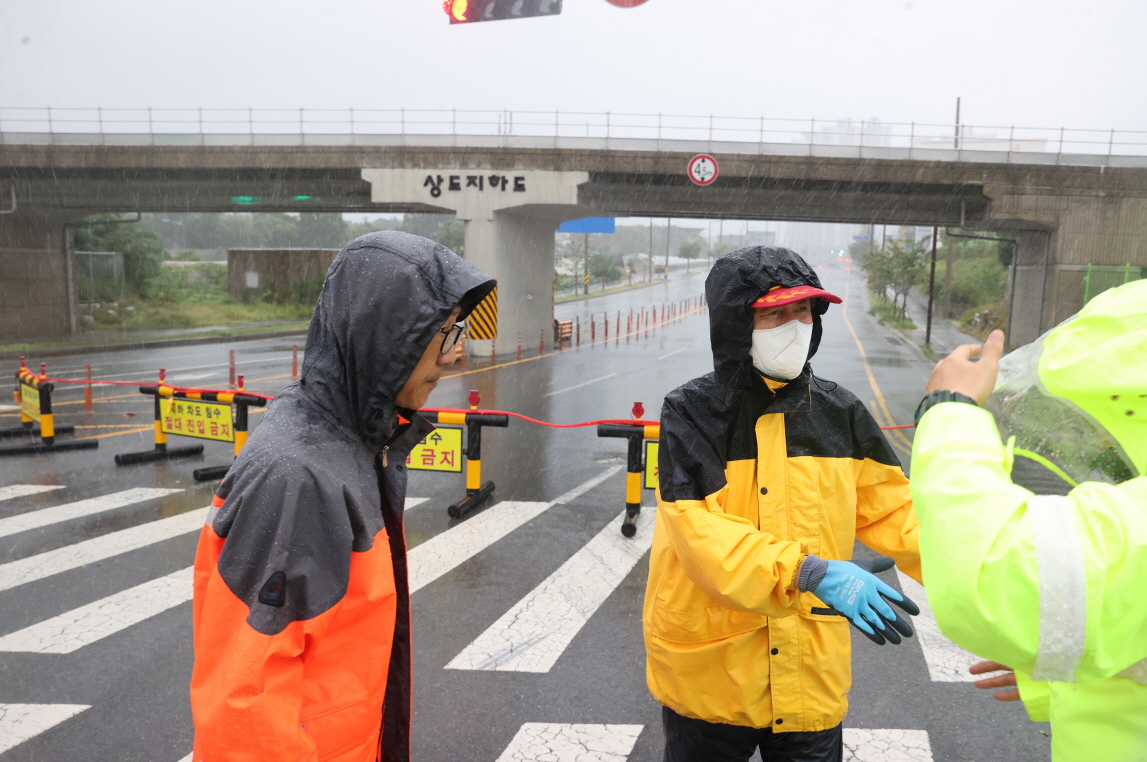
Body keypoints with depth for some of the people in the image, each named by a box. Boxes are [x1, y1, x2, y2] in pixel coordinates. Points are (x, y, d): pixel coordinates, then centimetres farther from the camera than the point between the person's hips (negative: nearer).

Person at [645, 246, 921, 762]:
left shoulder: (839, 413, 0)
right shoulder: (691, 414, -12)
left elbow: (891, 510, 3)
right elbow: (701, 533, -22)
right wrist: (810, 572, -32)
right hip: (707, 673, -2)